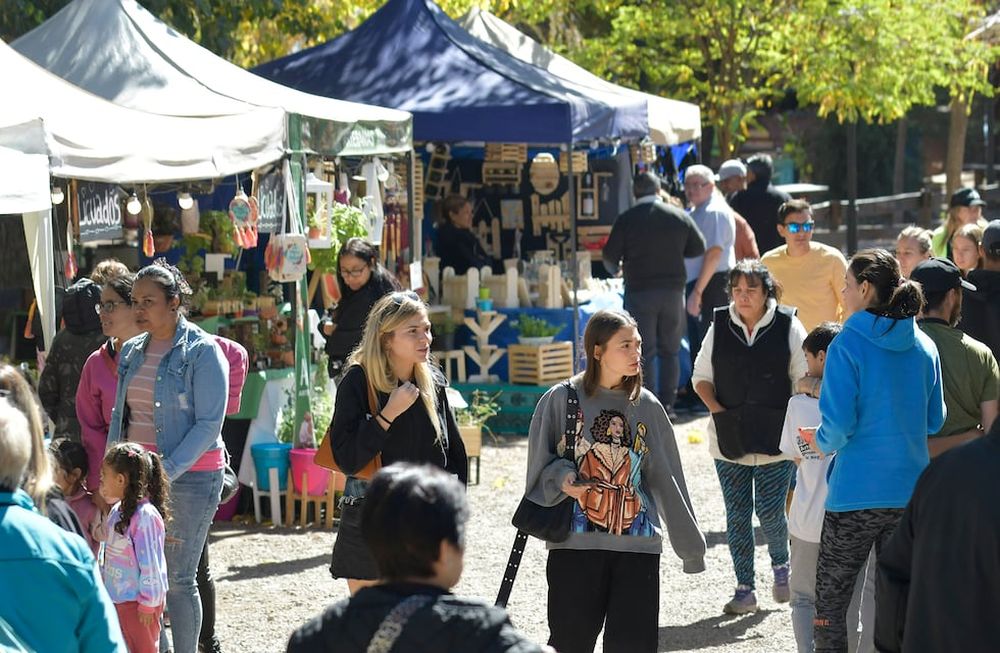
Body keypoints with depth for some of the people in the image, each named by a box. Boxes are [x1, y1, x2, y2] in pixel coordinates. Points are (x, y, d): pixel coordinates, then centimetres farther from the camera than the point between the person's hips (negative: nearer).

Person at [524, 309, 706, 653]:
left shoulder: (647, 407, 6)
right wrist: (561, 477, -17)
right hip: (574, 546, -2)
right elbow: (540, 465, 5)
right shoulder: (561, 400, -1)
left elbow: (667, 482, 11)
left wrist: (691, 546, 13)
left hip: (638, 547, 2)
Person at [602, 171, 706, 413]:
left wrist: (616, 269, 18)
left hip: (639, 291, -2)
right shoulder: (680, 217, 2)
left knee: (644, 351, 1)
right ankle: (667, 404, 10)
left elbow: (610, 256, -4)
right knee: (670, 350, 12)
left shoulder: (626, 220, -6)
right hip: (673, 290, 2)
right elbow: (699, 248, 9)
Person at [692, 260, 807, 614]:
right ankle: (744, 588, 14)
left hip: (775, 437, -3)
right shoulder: (719, 327, 4)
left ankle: (781, 564, 25)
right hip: (729, 438, 3)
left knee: (770, 512, -5)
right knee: (737, 514, 5)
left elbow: (804, 378, 1)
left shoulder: (788, 326, -3)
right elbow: (701, 376, 10)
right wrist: (717, 409, -5)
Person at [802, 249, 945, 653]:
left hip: (856, 494, -5)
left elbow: (838, 425, -16)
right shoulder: (924, 347, 3)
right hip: (911, 493, 5)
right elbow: (934, 421, 11)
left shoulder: (848, 345, -12)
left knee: (830, 600, 6)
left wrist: (822, 444, 4)